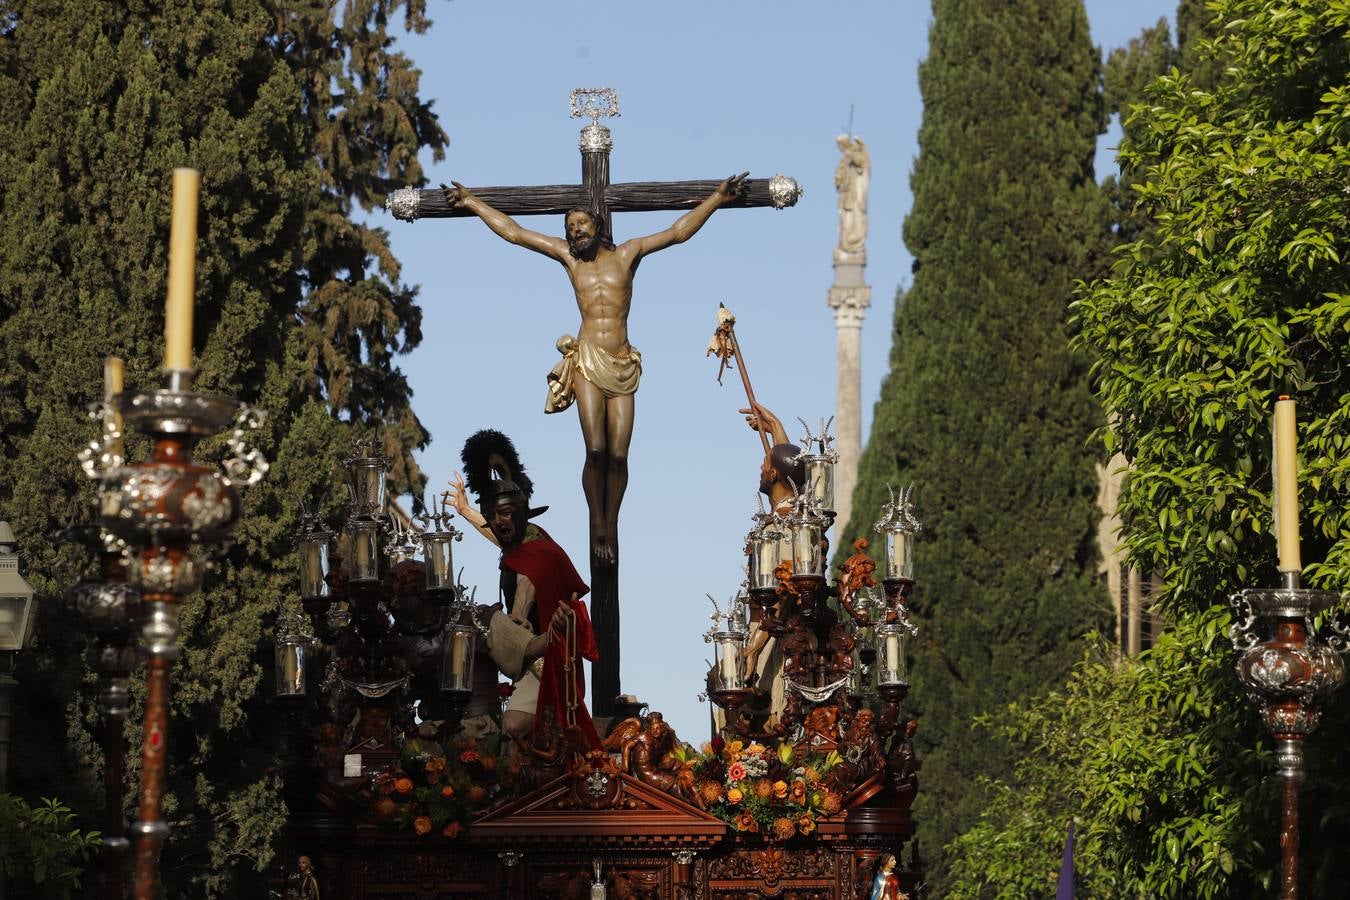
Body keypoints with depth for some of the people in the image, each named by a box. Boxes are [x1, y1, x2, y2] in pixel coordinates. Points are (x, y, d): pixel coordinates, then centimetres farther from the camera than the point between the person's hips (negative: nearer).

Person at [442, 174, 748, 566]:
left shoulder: (626, 253, 12)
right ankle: (597, 527, -2)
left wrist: (718, 197, 8)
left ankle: (612, 526, 6)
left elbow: (678, 232, 12)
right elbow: (513, 232, 17)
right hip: (587, 364, -1)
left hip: (622, 367, 1)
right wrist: (471, 202, 19)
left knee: (618, 454, -6)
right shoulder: (568, 256, 13)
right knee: (596, 451, -13)